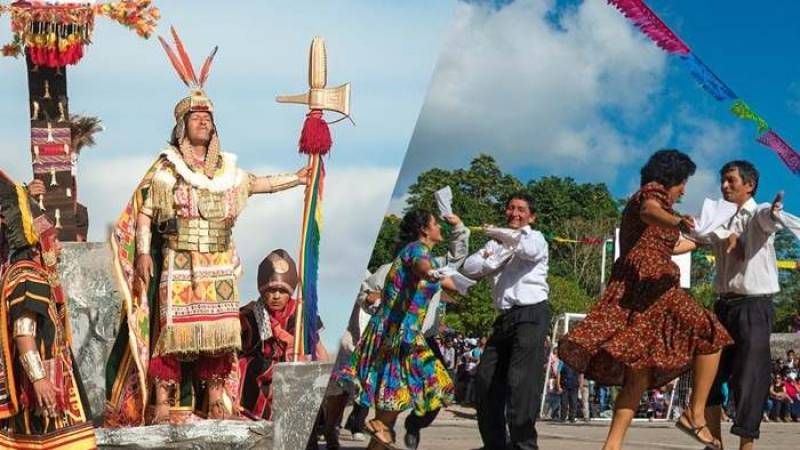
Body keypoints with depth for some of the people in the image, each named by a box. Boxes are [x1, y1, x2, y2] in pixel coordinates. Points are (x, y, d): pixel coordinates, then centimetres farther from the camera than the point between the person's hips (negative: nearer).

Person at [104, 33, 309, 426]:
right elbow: (143, 213, -4)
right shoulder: (166, 168, -2)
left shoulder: (226, 168, 13)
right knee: (172, 330, -10)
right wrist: (142, 254, -14)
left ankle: (216, 404, 11)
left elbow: (255, 184, 31)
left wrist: (296, 179, 33)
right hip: (178, 265, -5)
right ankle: (162, 406, -10)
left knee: (218, 333, 4)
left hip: (218, 267, 5)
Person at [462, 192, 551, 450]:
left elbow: (529, 249, -22)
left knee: (520, 381, -17)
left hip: (531, 315, -7)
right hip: (505, 317, 7)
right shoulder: (496, 244, 22)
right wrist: (496, 259, -9)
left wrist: (497, 233, -8)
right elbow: (470, 268, 8)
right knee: (487, 380, 9)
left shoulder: (536, 238, 4)